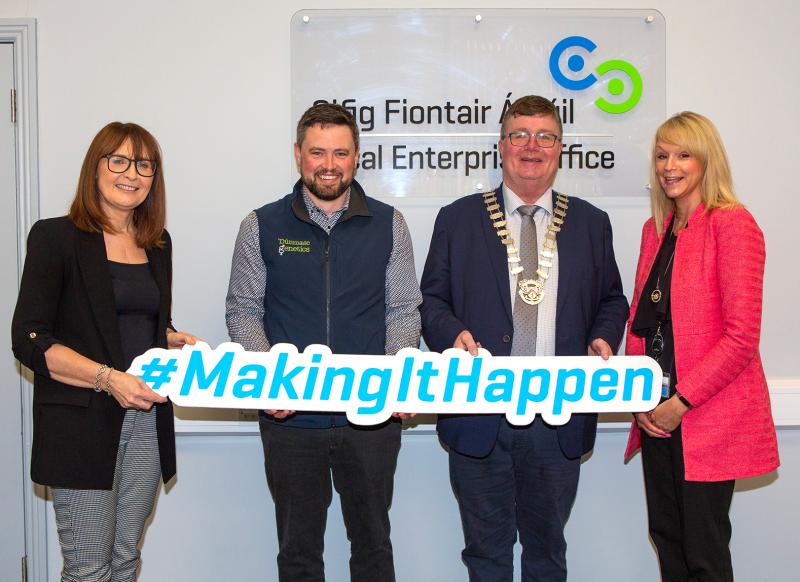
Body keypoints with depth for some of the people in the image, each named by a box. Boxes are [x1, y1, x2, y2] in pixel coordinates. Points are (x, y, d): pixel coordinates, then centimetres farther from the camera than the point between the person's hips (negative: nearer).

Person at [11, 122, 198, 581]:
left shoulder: (158, 244, 13)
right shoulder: (56, 238, -6)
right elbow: (29, 341, -11)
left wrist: (176, 341, 3)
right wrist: (108, 378, -23)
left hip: (146, 421, 6)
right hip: (81, 424, -5)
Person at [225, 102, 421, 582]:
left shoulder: (388, 224, 3)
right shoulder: (262, 226, 1)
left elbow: (404, 310, 4)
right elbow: (243, 310, 3)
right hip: (290, 416, 0)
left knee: (373, 541, 13)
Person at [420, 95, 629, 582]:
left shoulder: (591, 223, 9)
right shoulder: (458, 219, 4)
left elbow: (612, 300, 14)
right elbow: (432, 298, 5)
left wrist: (604, 339, -6)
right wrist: (452, 334, -15)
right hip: (480, 414, -1)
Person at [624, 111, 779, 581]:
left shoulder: (732, 223, -11)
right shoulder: (656, 229, 12)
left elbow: (742, 335, -16)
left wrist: (681, 401, -16)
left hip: (710, 415, -7)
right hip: (658, 414, 7)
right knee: (665, 534, 14)